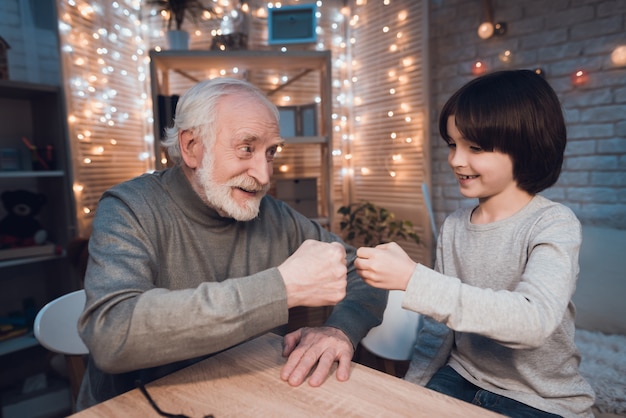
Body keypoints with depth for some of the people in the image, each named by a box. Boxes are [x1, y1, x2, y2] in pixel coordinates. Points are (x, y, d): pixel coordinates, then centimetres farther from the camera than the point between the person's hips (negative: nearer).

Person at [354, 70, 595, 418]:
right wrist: (412, 388, 1)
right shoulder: (453, 227, -2)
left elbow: (533, 321, -32)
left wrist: (413, 278, -37)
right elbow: (440, 325, 5)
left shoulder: (554, 225, -16)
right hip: (460, 381, 3)